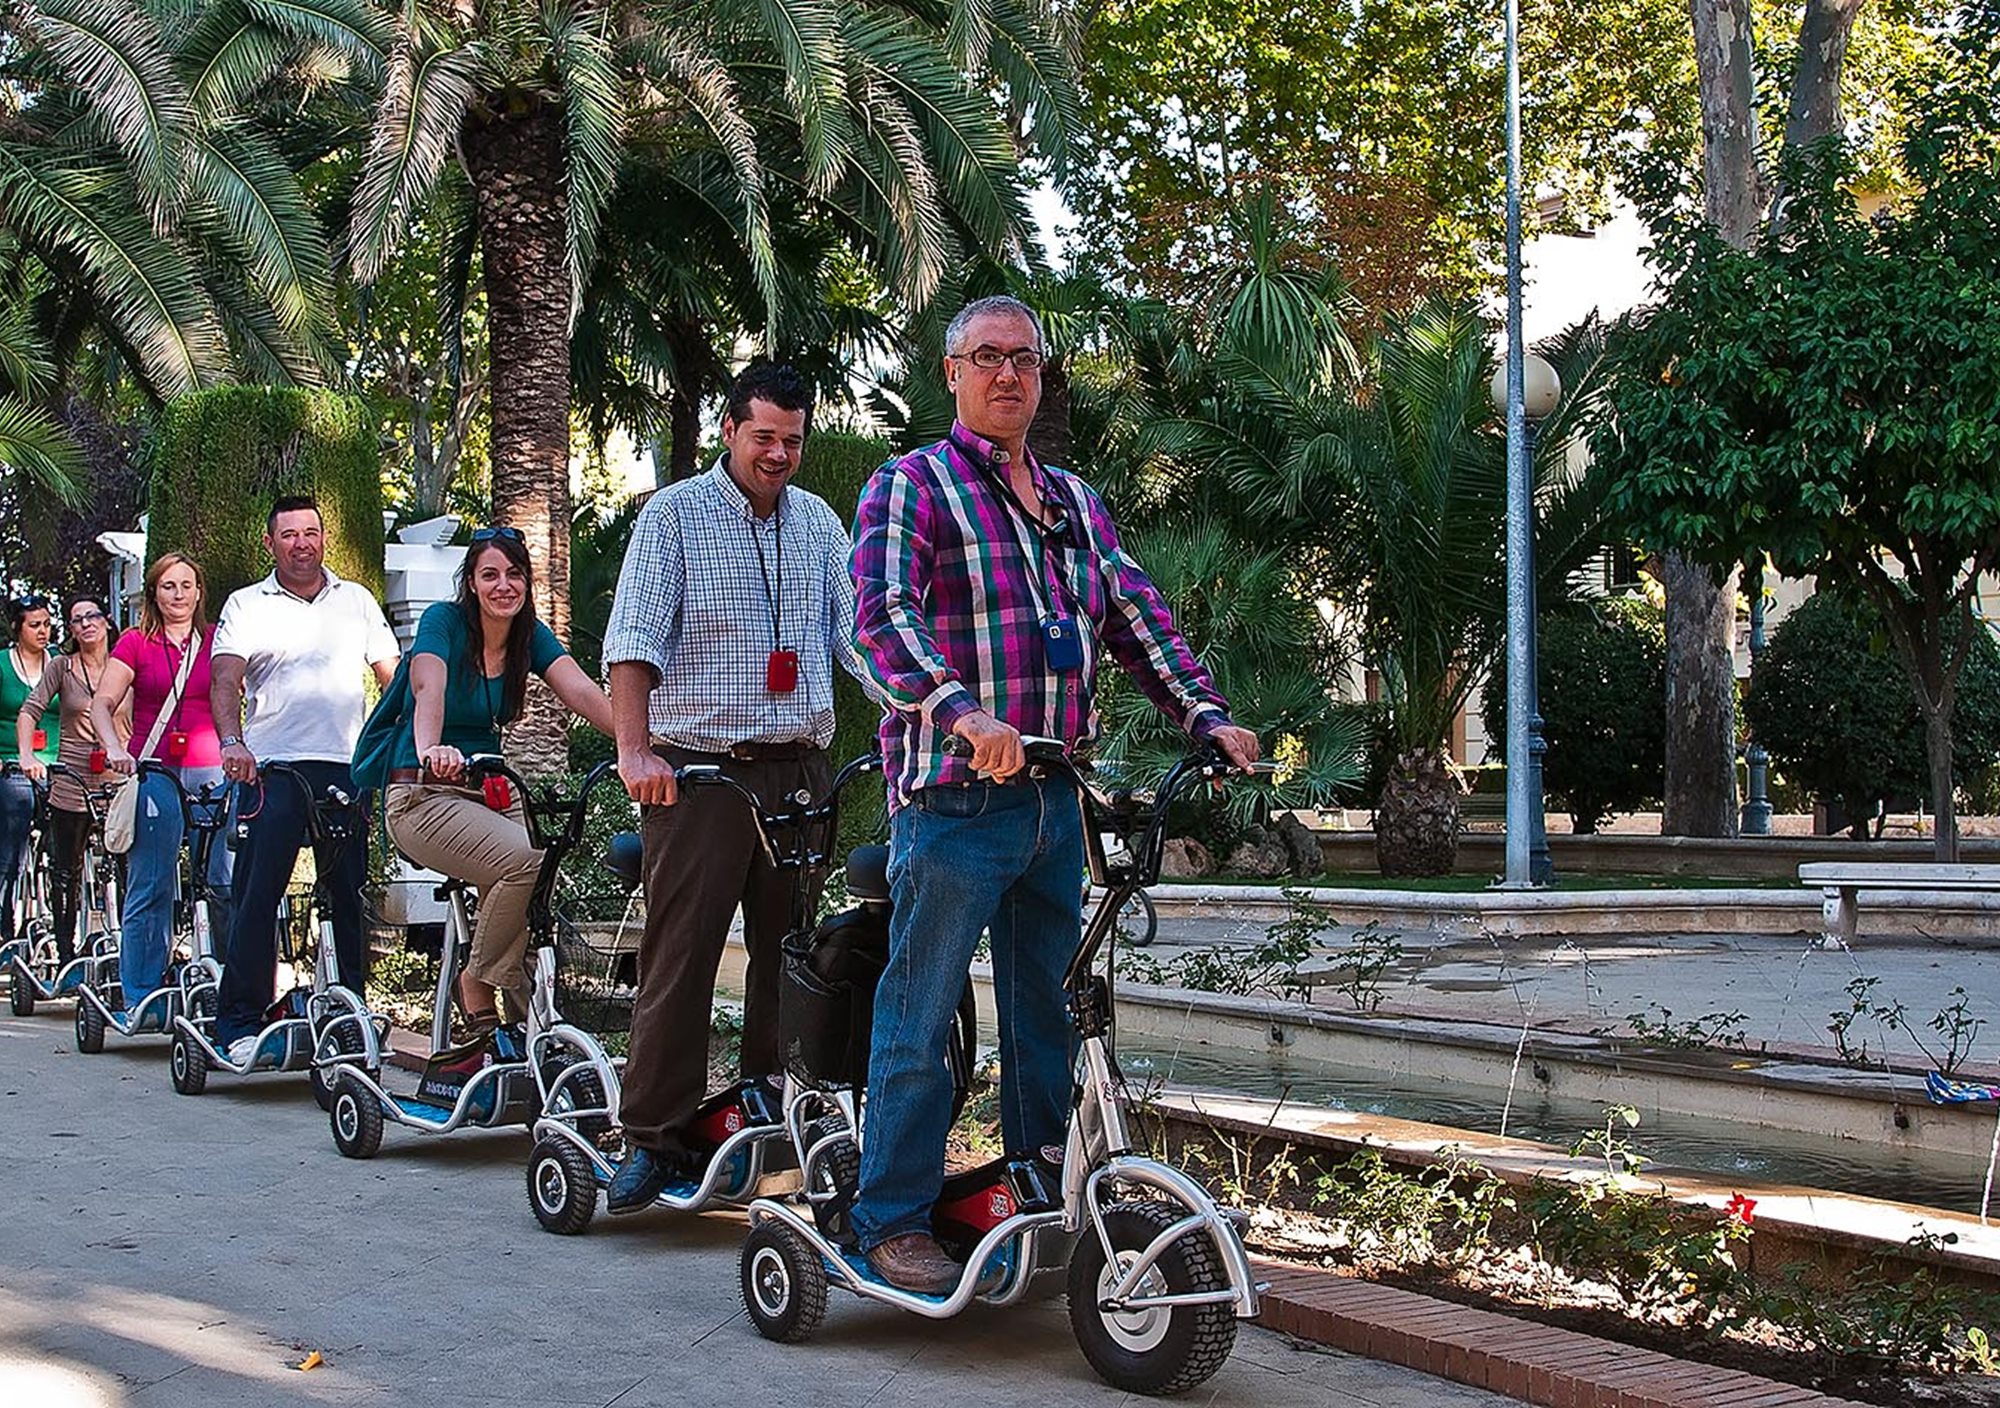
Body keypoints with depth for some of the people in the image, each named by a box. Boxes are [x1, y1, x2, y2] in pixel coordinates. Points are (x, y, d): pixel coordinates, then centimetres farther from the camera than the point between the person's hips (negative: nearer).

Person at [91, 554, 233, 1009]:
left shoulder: (216, 642, 14)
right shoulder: (136, 644, 8)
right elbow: (102, 704, 1)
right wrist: (115, 750, -17)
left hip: (211, 772, 1)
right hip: (153, 773, -1)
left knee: (227, 883, -5)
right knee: (150, 890, -1)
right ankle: (140, 1000, 5)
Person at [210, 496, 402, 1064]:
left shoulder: (356, 600, 16)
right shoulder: (246, 606, 9)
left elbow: (393, 676, 16)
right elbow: (225, 681, -5)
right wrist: (231, 740, -23)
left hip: (345, 767, 2)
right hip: (271, 767, -2)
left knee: (350, 896, 5)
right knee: (256, 896, -4)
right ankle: (240, 1022, 0)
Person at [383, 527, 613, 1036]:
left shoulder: (532, 636, 4)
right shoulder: (444, 621, -10)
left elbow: (583, 693, -12)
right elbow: (429, 690, -30)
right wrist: (430, 751, -51)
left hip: (491, 792, 6)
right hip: (425, 796, -6)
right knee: (525, 862, -29)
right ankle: (478, 986, -9)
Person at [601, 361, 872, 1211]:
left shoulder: (818, 522, 14)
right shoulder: (675, 515, 0)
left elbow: (857, 636, 9)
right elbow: (632, 640, -10)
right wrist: (635, 749, -24)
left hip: (799, 772, 4)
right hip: (698, 769, -4)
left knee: (792, 953, 7)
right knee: (680, 957, -5)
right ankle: (654, 1140, 1)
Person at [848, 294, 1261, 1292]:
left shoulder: (1073, 501, 18)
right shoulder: (911, 486, -2)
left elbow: (1134, 617, 13)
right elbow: (885, 614, -18)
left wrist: (1208, 716, -1)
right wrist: (965, 712, -34)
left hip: (1055, 799, 6)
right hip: (954, 798, -6)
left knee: (1047, 1012, 13)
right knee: (920, 1016, -2)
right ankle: (893, 1219, 7)